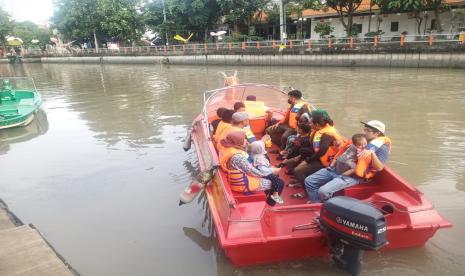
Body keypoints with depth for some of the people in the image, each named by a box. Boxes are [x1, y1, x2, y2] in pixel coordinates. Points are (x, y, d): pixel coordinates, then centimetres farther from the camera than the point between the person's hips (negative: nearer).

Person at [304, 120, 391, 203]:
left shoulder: (382, 148, -1)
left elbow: (379, 168, -14)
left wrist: (372, 153, -29)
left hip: (352, 176, -8)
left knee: (323, 191, -27)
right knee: (309, 181, -2)